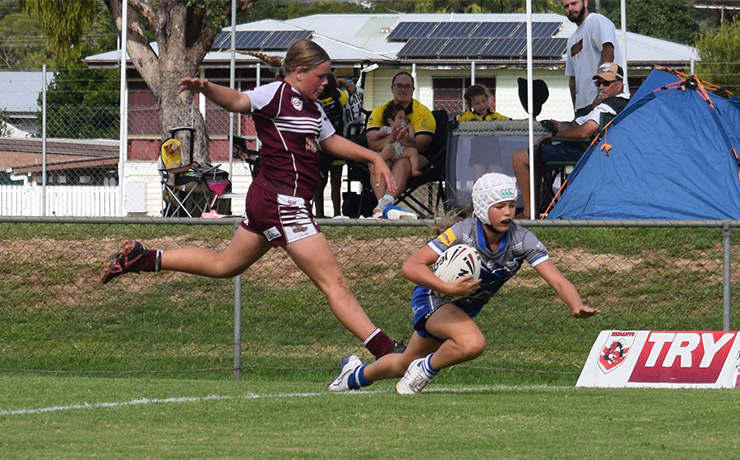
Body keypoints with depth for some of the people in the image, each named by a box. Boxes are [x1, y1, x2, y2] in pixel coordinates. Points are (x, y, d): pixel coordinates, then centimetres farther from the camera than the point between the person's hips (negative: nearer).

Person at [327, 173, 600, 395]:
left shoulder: (522, 240, -21)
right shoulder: (462, 233, -30)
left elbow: (557, 281, -28)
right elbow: (410, 267, -32)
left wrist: (577, 307, -47)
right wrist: (448, 288, -44)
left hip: (465, 307, 5)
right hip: (432, 297, -5)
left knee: (404, 366, 19)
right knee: (472, 343, -35)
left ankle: (357, 374, 50)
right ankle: (425, 369, -5)